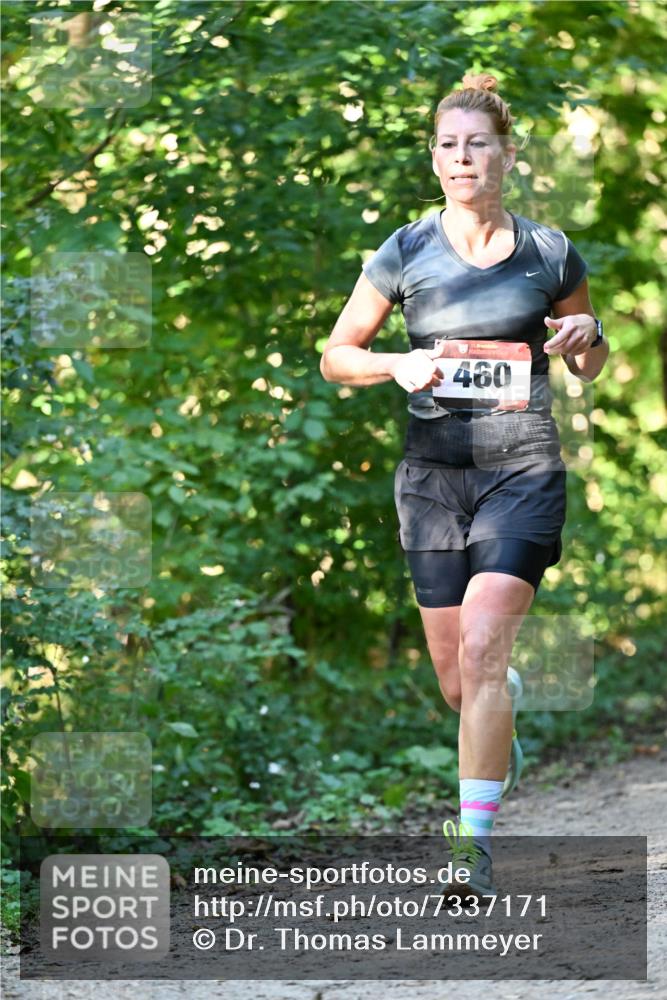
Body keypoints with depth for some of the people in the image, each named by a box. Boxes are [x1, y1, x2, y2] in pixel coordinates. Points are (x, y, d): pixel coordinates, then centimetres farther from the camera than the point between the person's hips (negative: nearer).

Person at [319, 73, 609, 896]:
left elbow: (590, 368, 16)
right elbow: (336, 357, 8)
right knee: (454, 680, 6)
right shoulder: (405, 254, 2)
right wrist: (399, 364, -12)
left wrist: (586, 335, -7)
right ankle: (507, 709, 44)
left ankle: (475, 841, -17)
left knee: (482, 648, -20)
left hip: (524, 467, -2)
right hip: (433, 472, 2)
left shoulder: (550, 254, 3)